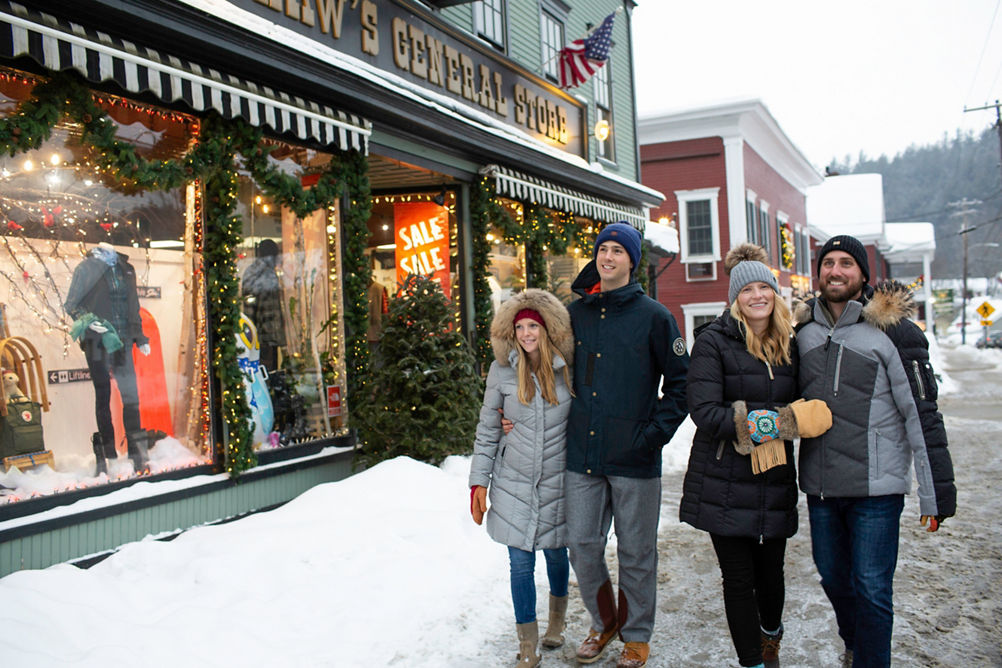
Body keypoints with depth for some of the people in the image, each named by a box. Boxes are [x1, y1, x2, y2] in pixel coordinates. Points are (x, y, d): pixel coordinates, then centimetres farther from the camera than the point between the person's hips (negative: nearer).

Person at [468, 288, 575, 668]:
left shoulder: (568, 370, -4)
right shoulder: (502, 371, -4)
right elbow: (487, 430, 2)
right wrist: (478, 482, 0)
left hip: (556, 480, 0)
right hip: (514, 480, 0)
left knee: (555, 552, 15)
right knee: (521, 562, 1)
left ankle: (556, 619, 43)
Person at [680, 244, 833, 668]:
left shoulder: (789, 346, 8)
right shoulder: (714, 342, -8)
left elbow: (800, 408, 18)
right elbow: (704, 412, -19)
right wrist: (782, 421, -22)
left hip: (774, 485, 4)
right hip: (725, 485, -4)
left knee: (771, 572, 14)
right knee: (739, 578, 4)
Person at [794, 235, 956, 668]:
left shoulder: (891, 330, -8)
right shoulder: (803, 331, 6)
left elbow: (922, 415, -8)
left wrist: (937, 492, -9)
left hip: (876, 486, -5)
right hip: (819, 486, 5)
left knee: (871, 589, -1)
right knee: (832, 577, 18)